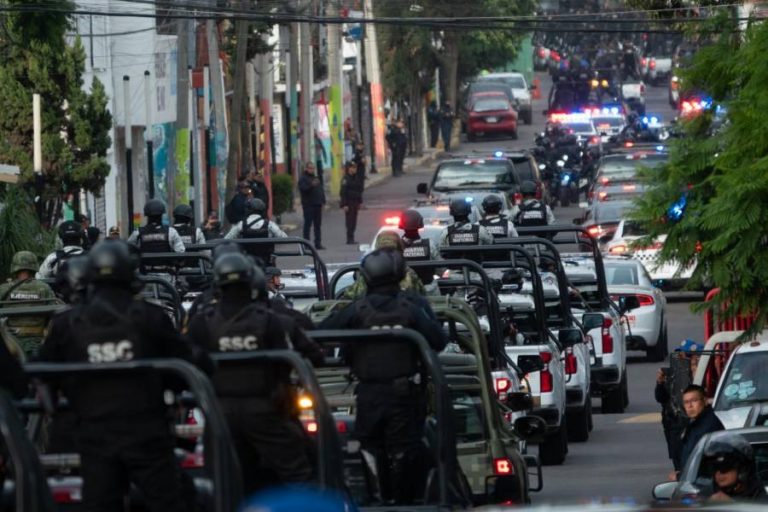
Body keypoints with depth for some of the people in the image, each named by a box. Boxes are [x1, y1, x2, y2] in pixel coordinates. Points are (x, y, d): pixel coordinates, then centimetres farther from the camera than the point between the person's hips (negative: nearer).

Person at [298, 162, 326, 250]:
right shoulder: (303, 179, -2)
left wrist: (323, 201, 12)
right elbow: (303, 189, -19)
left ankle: (318, 244, 9)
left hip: (317, 205, 7)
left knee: (318, 225, 6)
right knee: (308, 224, -7)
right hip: (308, 205, -7)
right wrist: (312, 185, -35)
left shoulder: (316, 178, 20)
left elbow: (321, 190, 23)